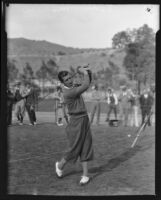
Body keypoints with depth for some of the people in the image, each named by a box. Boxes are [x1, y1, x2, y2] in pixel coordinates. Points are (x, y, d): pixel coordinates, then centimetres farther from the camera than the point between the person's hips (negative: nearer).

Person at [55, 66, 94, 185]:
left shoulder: (74, 87, 9)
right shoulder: (68, 92, -20)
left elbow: (87, 84, 20)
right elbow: (85, 86, -27)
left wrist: (87, 72, 2)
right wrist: (85, 73, -13)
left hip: (85, 120, 8)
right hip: (76, 121, -8)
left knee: (85, 148, 7)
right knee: (75, 149, 2)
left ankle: (85, 175, 13)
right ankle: (60, 165, 29)